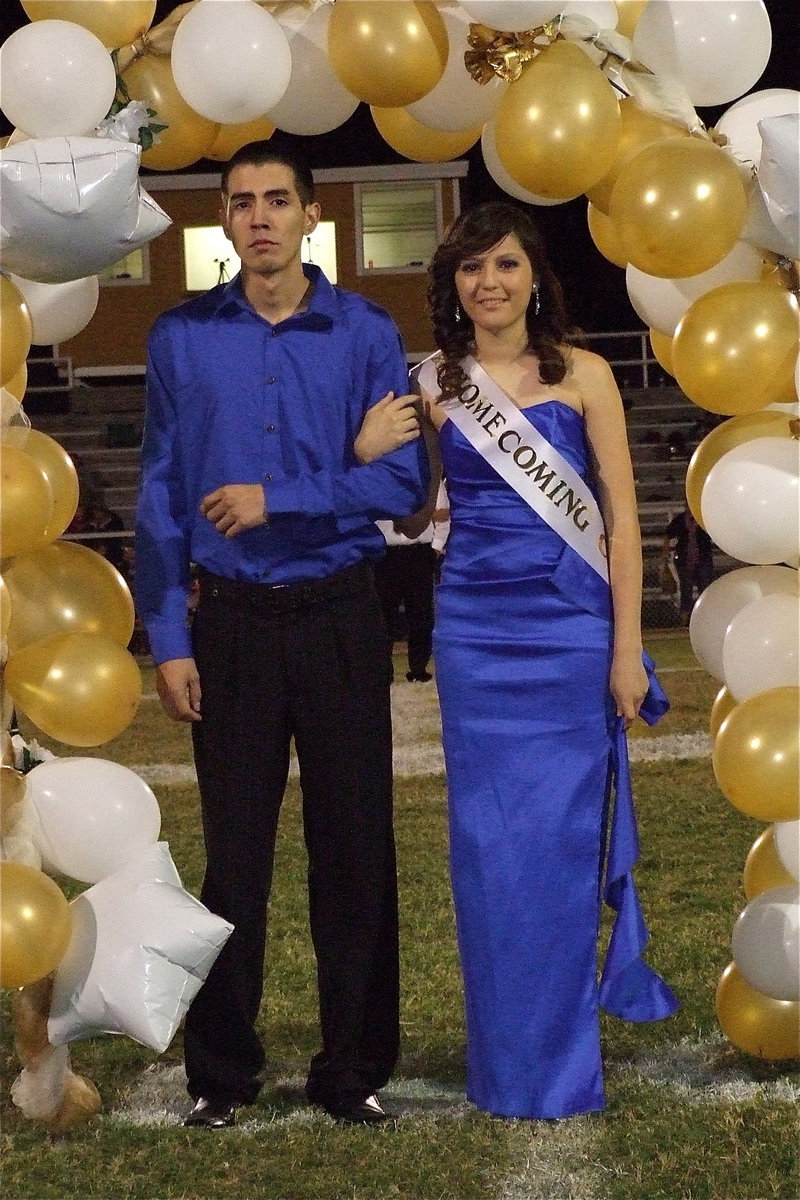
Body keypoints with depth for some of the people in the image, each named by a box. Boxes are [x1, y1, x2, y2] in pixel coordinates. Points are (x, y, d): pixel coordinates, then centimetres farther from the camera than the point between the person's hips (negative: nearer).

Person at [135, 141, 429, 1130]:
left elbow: (404, 482, -5)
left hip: (339, 615, 0)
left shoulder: (365, 334, 0)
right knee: (234, 846, 6)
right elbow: (160, 498, 2)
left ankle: (354, 1067, 16)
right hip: (231, 621, 0)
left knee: (353, 844, 4)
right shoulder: (182, 337, 2)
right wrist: (169, 641, -3)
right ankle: (221, 1070, 18)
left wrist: (277, 500, -13)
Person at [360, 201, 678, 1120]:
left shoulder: (583, 375, 1)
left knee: (563, 839, 2)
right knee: (487, 845, 4)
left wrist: (627, 648, -5)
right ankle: (506, 1062, 17)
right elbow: (408, 511, 11)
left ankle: (562, 1058, 17)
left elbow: (620, 516, -1)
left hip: (570, 630, -2)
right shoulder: (433, 385, 7)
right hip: (473, 629, 2)